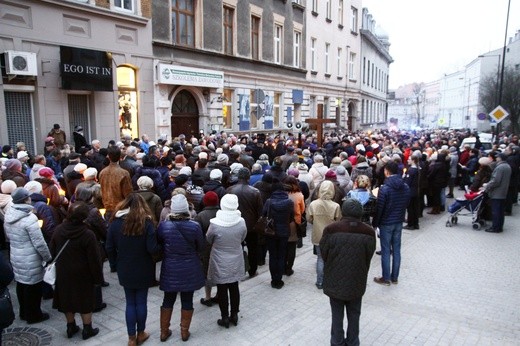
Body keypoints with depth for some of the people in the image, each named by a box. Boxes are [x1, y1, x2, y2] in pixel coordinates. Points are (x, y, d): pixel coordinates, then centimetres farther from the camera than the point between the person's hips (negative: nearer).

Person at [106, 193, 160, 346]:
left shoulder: (116, 222, -6)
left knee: (130, 303, 14)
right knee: (141, 302, 13)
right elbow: (153, 249, -20)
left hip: (125, 270, 2)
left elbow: (109, 249, -3)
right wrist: (160, 247, 1)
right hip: (143, 270, -2)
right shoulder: (146, 222, -15)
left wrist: (118, 262, 12)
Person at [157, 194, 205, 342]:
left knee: (168, 300, 17)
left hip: (170, 269, 1)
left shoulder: (163, 226, -14)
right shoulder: (195, 226, -16)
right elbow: (201, 248, -2)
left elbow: (159, 245, 2)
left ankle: (164, 331, 30)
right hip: (189, 270, -1)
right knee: (187, 301, 13)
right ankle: (184, 332, 27)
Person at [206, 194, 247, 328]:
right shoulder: (241, 222, -16)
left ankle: (225, 318, 22)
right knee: (234, 288, 17)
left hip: (220, 263, -3)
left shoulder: (215, 224, -23)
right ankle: (234, 315, 30)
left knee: (222, 290, 12)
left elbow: (208, 240, -4)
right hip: (236, 261, 3)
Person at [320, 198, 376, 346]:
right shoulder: (369, 232, -10)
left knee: (337, 315, 14)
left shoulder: (331, 229, -17)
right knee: (354, 315, 19)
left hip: (335, 281, -1)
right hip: (357, 282, 2)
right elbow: (368, 258, -1)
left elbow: (324, 254, -6)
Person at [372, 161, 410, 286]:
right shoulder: (406, 187, 0)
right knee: (396, 250, 12)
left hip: (386, 223, -6)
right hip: (399, 222, 6)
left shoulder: (384, 188, -19)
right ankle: (394, 277, 22)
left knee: (386, 251, 4)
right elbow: (406, 204, 8)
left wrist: (375, 223, -5)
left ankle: (386, 278, 12)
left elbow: (379, 208, -16)